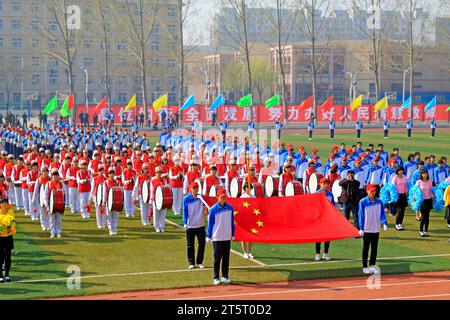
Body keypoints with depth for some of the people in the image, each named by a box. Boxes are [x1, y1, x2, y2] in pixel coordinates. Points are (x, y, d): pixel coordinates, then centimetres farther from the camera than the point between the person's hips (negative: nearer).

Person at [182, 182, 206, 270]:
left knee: (202, 243, 2)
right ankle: (191, 263, 15)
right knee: (190, 245, 5)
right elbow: (185, 211, -4)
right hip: (190, 225, -1)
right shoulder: (186, 199, -4)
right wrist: (185, 223, -14)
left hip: (200, 225, 2)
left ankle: (200, 262, 14)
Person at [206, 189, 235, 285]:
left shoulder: (230, 208, 3)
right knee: (217, 257, 0)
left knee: (226, 257, 8)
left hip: (227, 237, 3)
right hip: (217, 237, -3)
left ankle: (225, 276, 16)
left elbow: (232, 222, 10)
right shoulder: (213, 209, -7)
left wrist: (233, 234, 10)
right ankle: (216, 277, 6)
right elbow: (210, 223, -3)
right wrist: (208, 236, -4)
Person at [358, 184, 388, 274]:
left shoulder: (379, 202, 3)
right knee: (366, 248, 4)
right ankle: (365, 267, 11)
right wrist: (361, 228, -11)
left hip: (376, 229, 4)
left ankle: (372, 265, 19)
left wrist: (384, 223, -12)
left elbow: (382, 213, 5)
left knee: (374, 248, 9)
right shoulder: (363, 202, -7)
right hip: (366, 229, -3)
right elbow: (360, 215, -6)